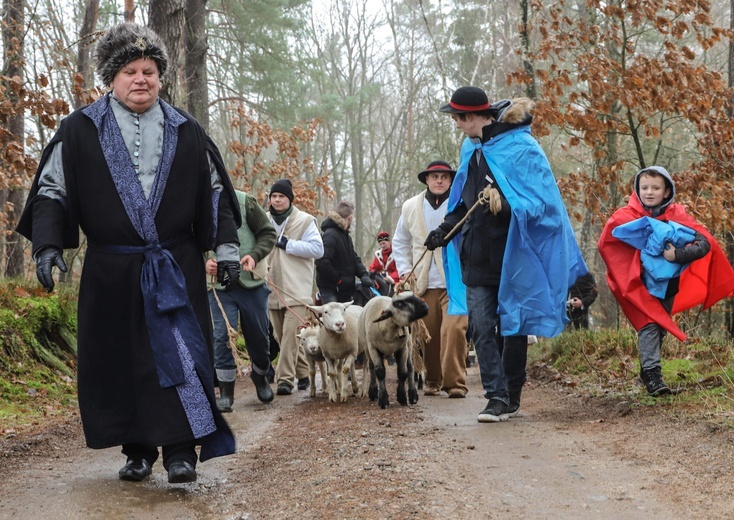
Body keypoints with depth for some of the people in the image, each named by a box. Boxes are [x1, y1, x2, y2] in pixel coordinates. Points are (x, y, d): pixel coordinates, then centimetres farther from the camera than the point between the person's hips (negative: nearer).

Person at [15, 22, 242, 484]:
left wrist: (227, 247, 4)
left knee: (179, 354, -10)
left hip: (176, 269, 0)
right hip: (111, 271, 0)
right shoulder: (81, 131, 3)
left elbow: (215, 193, 13)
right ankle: (138, 450, 18)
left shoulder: (186, 133, 8)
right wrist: (47, 246, -8)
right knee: (119, 359, 5)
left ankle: (181, 449, -5)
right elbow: (51, 191, 5)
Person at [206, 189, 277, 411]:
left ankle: (260, 375, 40)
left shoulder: (244, 202, -8)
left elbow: (268, 233, -2)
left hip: (251, 282, 0)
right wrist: (203, 263, -17)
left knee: (259, 335, 12)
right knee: (223, 335, -11)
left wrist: (255, 255, -19)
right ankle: (226, 391, 0)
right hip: (219, 287, 0)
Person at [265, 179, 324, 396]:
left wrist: (287, 244, -14)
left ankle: (285, 379, -16)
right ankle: (302, 373, 23)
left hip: (296, 289, -5)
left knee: (290, 334, -15)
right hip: (273, 289, 5)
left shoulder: (304, 221, -2)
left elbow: (317, 249, -10)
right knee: (281, 336, 9)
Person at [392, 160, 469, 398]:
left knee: (453, 330, -15)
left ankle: (455, 382, -10)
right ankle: (432, 381, 22)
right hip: (424, 283, 4)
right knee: (428, 335, 6)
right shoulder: (411, 207, 11)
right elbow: (400, 242, 21)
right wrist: (405, 271, 11)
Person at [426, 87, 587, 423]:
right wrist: (445, 228, 9)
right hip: (477, 255, 6)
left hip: (512, 256, -6)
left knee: (513, 326, 6)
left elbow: (540, 200, -16)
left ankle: (512, 396, 18)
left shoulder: (520, 148, -12)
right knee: (481, 327, -5)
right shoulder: (473, 149, 11)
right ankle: (498, 398, -5)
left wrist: (506, 205, -33)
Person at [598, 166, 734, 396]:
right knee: (649, 325, -15)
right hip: (643, 284, -3)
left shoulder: (677, 215, -2)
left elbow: (704, 243, -10)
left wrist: (678, 254, -25)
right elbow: (605, 242, -15)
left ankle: (647, 369, 26)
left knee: (660, 326, 12)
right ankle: (652, 373, -18)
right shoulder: (627, 216, -5)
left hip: (669, 284, 3)